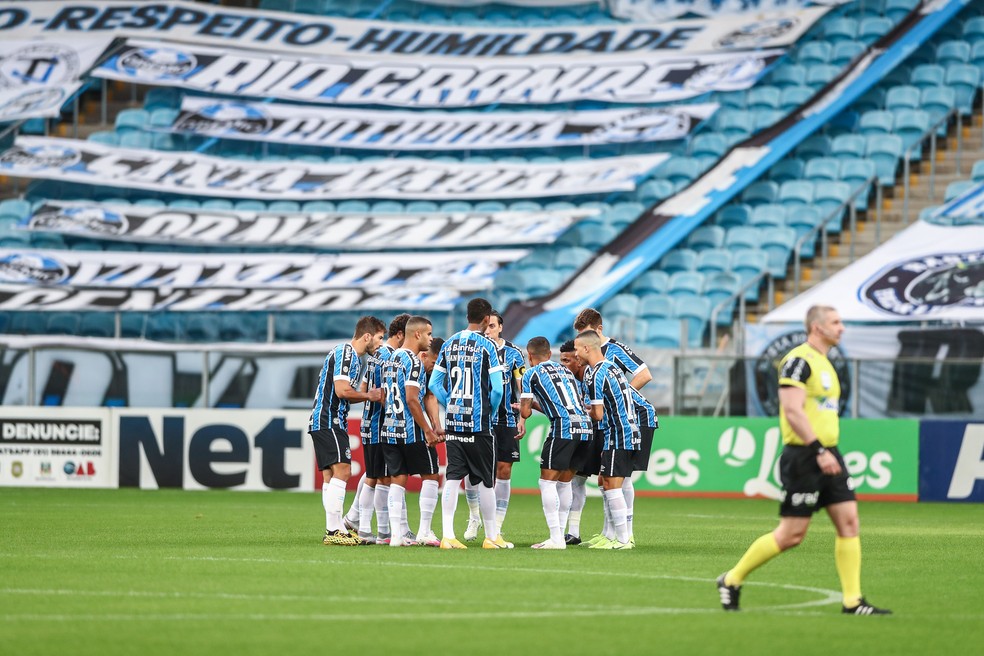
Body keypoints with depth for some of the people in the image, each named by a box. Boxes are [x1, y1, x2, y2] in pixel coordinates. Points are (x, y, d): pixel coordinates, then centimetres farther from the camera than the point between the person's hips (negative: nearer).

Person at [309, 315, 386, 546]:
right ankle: (334, 531, -20)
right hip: (329, 422, -11)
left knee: (330, 476, 10)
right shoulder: (345, 353, -12)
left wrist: (370, 395, 10)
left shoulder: (351, 355, 21)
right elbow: (342, 390, -21)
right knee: (341, 471, -16)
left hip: (323, 422, 11)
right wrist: (368, 396, -7)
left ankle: (334, 530, 11)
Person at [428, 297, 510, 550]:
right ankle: (492, 536, 13)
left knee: (452, 478, 3)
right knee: (485, 481, 5)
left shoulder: (449, 344, 9)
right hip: (478, 424, -5)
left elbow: (434, 384, 11)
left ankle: (448, 535, -4)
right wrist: (490, 412, 6)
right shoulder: (486, 346, -7)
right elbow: (497, 389, -10)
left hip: (453, 423, 5)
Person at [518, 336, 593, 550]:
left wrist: (526, 410, 30)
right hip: (585, 425, 7)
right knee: (564, 482, 16)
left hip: (564, 428, -7)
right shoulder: (566, 370, 25)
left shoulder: (532, 374, 6)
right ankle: (560, 535, 16)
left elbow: (525, 412, 6)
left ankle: (556, 538, -9)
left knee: (547, 480, -1)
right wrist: (535, 406, 41)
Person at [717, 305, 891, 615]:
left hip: (826, 455, 9)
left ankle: (853, 601, 0)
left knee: (849, 521, -1)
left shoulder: (824, 363, 17)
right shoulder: (799, 360, -13)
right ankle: (732, 580, 10)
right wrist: (818, 451, -25)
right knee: (791, 534, -5)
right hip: (803, 457, -9)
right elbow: (792, 410, -22)